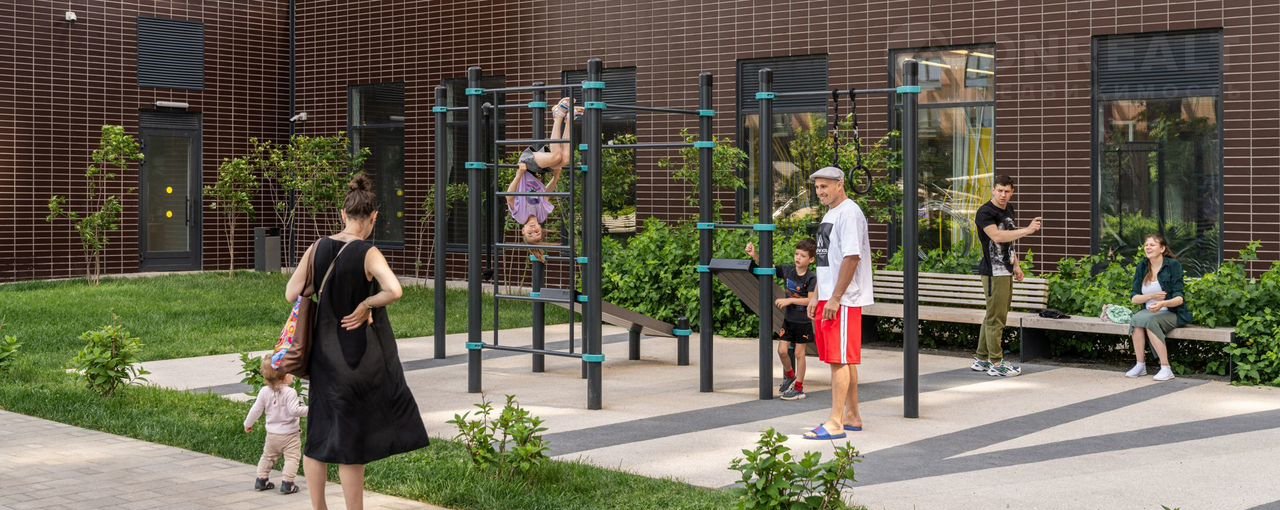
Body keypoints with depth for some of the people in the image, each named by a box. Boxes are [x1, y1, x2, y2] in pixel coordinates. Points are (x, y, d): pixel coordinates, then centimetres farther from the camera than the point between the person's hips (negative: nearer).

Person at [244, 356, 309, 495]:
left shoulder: (264, 392, -3)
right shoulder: (290, 392, -20)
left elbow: (256, 410, 3)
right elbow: (294, 410, -26)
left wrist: (248, 424, 16)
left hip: (272, 434, 6)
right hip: (290, 434, -6)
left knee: (268, 456, 22)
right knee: (292, 458, 1)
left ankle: (261, 480, 25)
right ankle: (287, 483, -6)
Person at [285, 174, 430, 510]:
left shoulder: (317, 249, -1)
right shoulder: (368, 254, -15)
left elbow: (291, 295, 1)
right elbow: (394, 291, -31)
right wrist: (365, 305, -16)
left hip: (324, 355, 5)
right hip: (362, 358, -5)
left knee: (319, 435, 16)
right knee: (352, 444, 3)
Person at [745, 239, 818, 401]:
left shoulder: (811, 279, -15)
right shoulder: (787, 271, -1)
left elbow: (811, 300, -21)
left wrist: (790, 300, -24)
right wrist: (754, 255, -11)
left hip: (803, 322, -5)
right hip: (788, 319, 5)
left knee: (799, 353, 3)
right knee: (782, 350, 4)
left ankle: (798, 388, 12)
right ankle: (790, 376, 30)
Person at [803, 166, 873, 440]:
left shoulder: (849, 213, -13)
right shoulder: (829, 215, 19)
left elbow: (851, 257, -20)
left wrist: (835, 298, -22)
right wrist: (817, 297, 19)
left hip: (844, 301, -10)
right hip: (828, 298, 10)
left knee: (840, 360, -9)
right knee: (844, 361, 13)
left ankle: (835, 424, -9)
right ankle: (852, 417, 20)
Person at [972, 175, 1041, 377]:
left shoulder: (1008, 210, 15)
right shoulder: (985, 212, -13)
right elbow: (997, 236, -28)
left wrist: (1016, 265, 20)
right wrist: (1027, 230, -29)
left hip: (1006, 271, 9)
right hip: (993, 272, -9)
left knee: (992, 317, 13)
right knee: (995, 318, -6)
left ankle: (981, 359, 21)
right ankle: (996, 363, -1)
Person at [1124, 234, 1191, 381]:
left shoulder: (1173, 265, -8)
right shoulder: (1142, 267, 7)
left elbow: (1179, 298, -14)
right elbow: (1134, 298, 4)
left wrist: (1162, 303, -34)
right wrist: (1152, 296, -16)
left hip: (1172, 313, -4)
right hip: (1148, 312, 4)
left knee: (1150, 320, -34)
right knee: (1135, 319, -29)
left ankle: (1166, 369, -31)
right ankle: (1140, 366, -22)